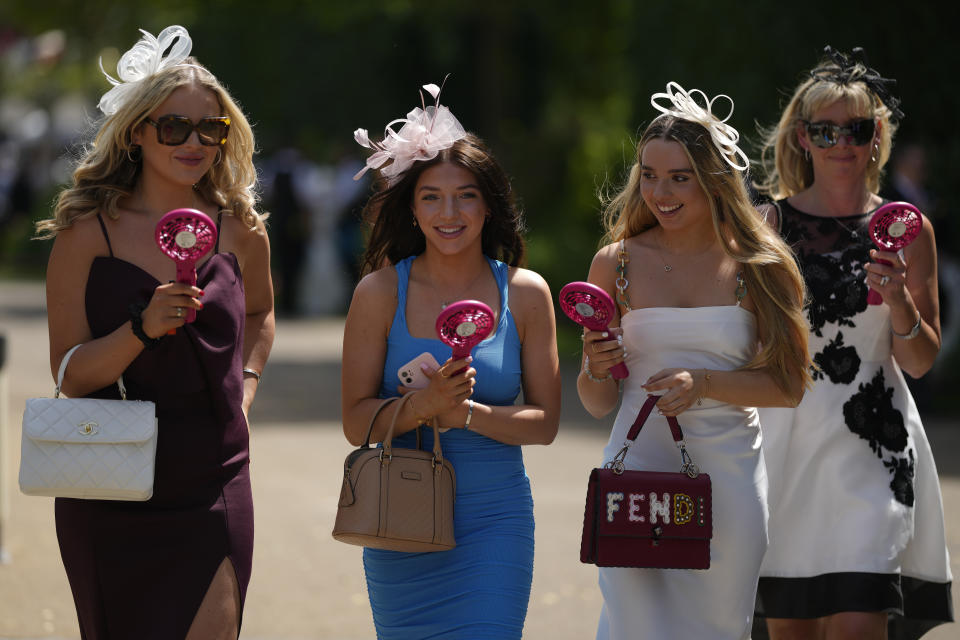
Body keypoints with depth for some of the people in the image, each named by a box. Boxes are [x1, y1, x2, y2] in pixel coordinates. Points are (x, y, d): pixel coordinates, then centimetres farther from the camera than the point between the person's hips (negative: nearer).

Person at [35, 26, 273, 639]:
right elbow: (71, 373, -8)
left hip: (213, 490, 1)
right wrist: (142, 328, -25)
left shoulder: (239, 231, 4)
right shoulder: (89, 232, -5)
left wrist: (245, 387, 9)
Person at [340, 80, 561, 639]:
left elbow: (544, 422, 1)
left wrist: (470, 413, -16)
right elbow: (357, 422, -4)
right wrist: (426, 404, -22)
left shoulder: (525, 293, 0)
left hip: (495, 518, -1)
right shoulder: (381, 293, -2)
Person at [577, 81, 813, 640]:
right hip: (639, 466, 0)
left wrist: (704, 383, -14)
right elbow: (597, 403, 9)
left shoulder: (756, 266, 2)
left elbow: (790, 387, 0)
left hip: (730, 473, 0)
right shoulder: (616, 263, 3)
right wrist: (598, 369, -13)